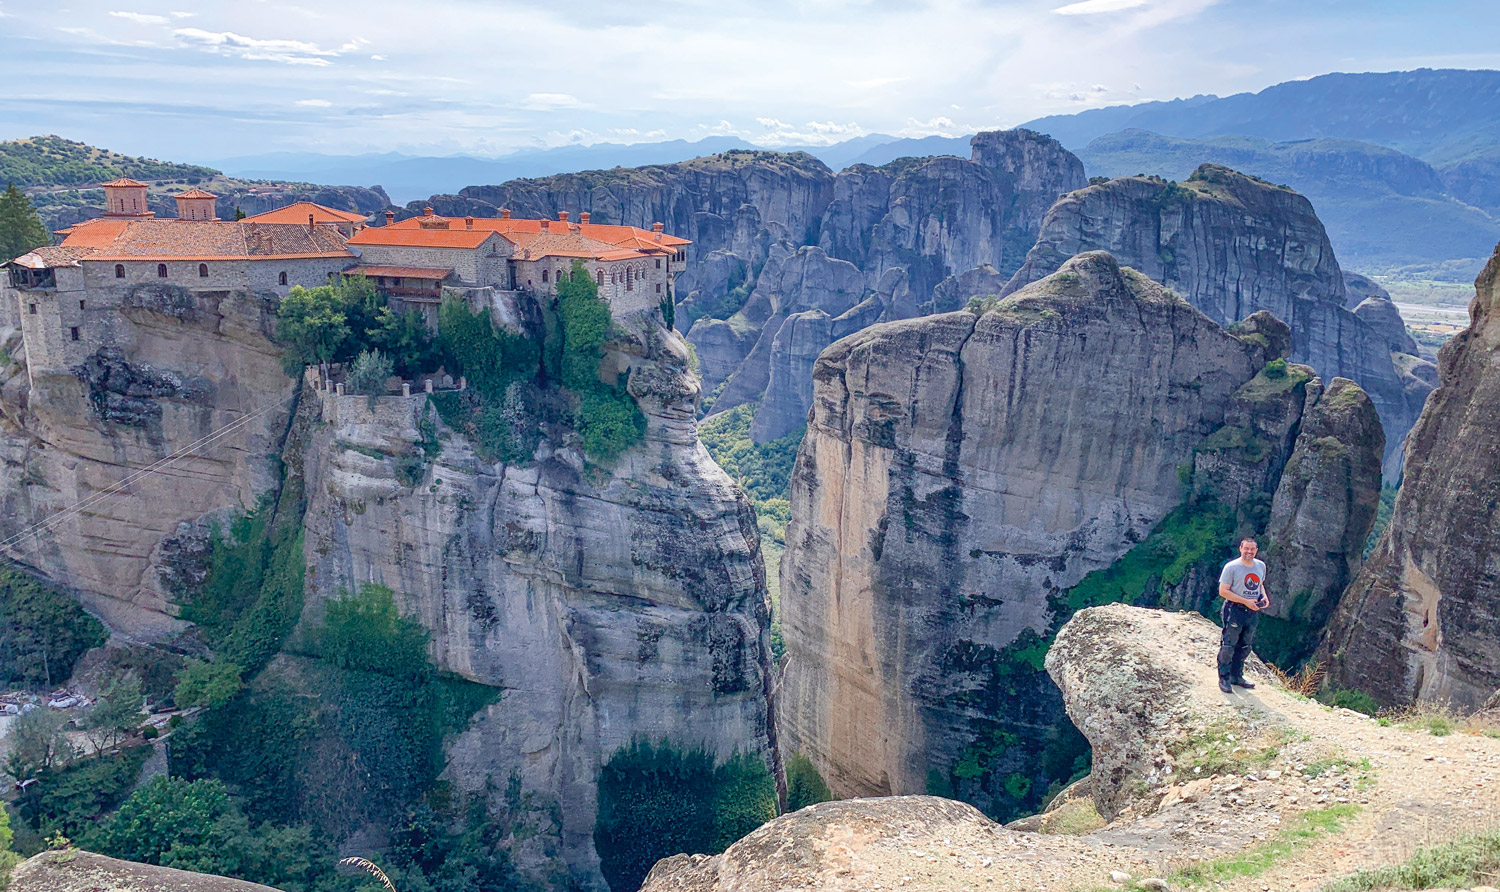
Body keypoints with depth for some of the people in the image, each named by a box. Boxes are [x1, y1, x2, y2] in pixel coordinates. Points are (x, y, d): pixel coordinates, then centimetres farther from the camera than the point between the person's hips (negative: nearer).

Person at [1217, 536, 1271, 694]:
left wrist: (1264, 597, 2)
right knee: (1228, 646, -5)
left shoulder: (1261, 566, 8)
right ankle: (1224, 679, 2)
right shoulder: (1231, 567, -12)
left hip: (1253, 612, 6)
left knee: (1244, 646, 15)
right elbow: (1223, 591, -14)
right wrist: (1245, 601, -19)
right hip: (1235, 611, -6)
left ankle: (1237, 676, 28)